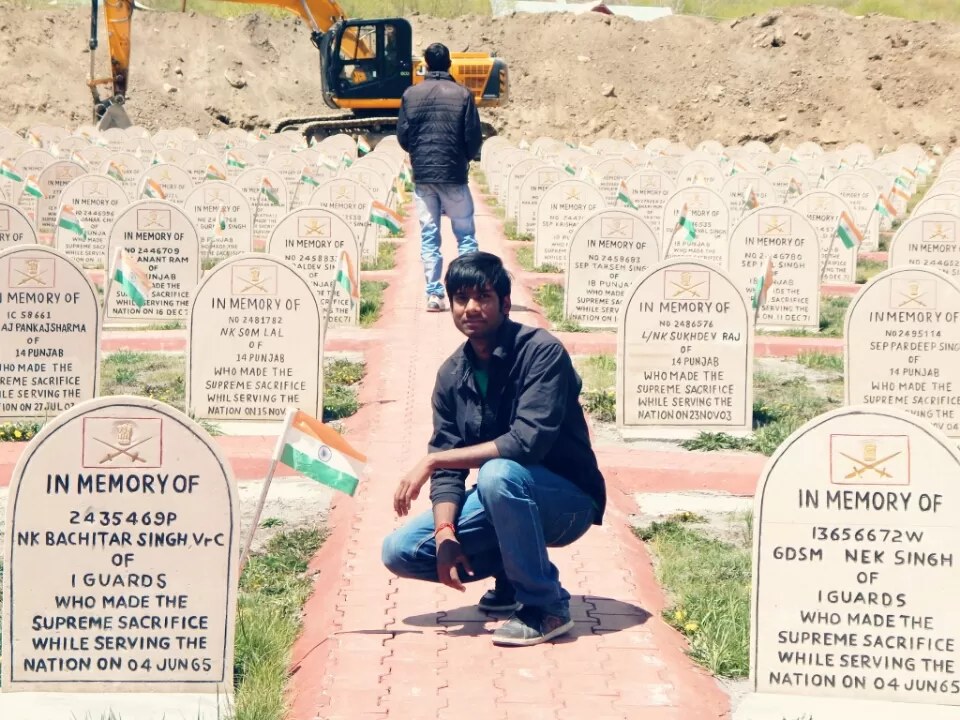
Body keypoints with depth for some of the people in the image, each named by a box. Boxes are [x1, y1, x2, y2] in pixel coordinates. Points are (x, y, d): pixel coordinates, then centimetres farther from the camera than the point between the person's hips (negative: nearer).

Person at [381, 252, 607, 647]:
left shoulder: (541, 351, -20)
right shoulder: (452, 373, 0)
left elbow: (528, 442, -32)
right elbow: (448, 468, -1)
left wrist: (433, 460, -28)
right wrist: (445, 533, -19)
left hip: (567, 501, -6)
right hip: (505, 500, 6)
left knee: (498, 473, -38)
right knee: (399, 551, -8)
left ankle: (547, 606, -20)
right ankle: (512, 574, 12)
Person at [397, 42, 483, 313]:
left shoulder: (411, 94, 1)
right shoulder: (462, 94, -5)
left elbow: (402, 136, 3)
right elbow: (474, 137, -4)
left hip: (422, 175, 2)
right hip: (453, 174, -2)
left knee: (428, 235, 7)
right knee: (465, 233, 6)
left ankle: (434, 294, 3)